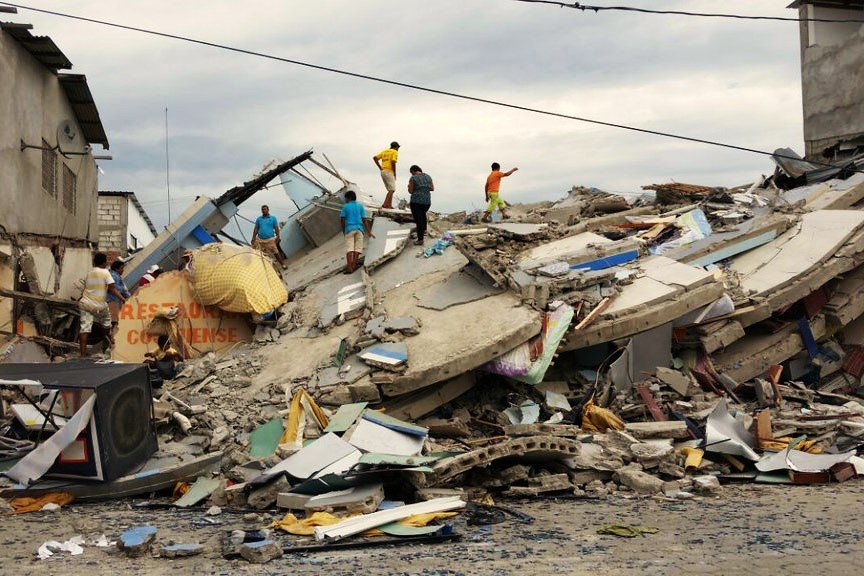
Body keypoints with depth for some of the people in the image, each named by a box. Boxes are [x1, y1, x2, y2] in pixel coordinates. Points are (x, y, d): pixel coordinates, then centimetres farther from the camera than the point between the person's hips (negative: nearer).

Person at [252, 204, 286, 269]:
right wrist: (253, 238, 5)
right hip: (260, 240, 2)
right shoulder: (259, 219, 12)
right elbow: (256, 229, 12)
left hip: (270, 239, -2)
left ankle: (283, 264, 1)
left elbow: (276, 228, 5)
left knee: (276, 253, -5)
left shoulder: (273, 218, 7)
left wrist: (278, 237, -4)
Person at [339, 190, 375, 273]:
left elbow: (342, 220, 2)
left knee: (349, 248, -6)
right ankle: (354, 265, -6)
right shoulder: (360, 206, 11)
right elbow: (364, 220, 5)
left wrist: (343, 231, 14)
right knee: (357, 247, 2)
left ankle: (350, 268, -15)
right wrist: (369, 232, 4)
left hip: (349, 228, -2)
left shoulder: (345, 207, 6)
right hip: (359, 228, 2)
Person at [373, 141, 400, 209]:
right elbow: (393, 162, -16)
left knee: (390, 189, 13)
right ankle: (385, 204, -21)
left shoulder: (384, 151, 20)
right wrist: (394, 173, -8)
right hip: (389, 172, -8)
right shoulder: (395, 152, 0)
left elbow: (375, 158, 12)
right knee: (392, 189, -8)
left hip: (383, 172, 8)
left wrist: (380, 168, 11)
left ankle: (389, 205, 4)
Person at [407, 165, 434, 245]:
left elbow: (410, 191, -5)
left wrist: (409, 187, 15)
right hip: (427, 201, 5)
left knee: (418, 219, 0)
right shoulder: (428, 176, 6)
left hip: (416, 201, -5)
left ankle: (420, 240, 2)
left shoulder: (413, 178, -8)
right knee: (423, 214, 34)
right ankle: (424, 230, 32)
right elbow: (432, 188, 12)